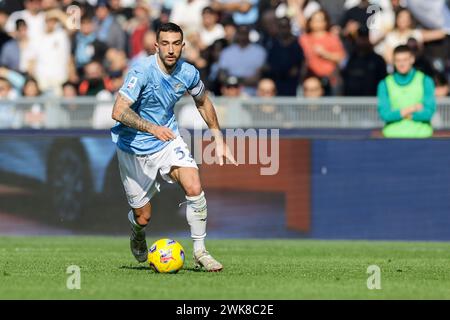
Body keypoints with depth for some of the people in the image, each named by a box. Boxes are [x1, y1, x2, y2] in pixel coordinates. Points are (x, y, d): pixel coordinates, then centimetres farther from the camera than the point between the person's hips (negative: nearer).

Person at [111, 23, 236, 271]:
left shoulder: (188, 73, -9)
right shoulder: (142, 72, -25)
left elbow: (203, 102, 14)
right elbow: (118, 112, -33)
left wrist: (219, 140, 12)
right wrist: (152, 128, -45)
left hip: (169, 141, 3)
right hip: (134, 147, -3)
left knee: (195, 189, -21)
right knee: (143, 217, 3)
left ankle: (200, 251, -5)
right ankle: (138, 235, 43)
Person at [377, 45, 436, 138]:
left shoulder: (425, 81, 6)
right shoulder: (385, 84, 8)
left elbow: (428, 113, -3)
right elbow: (384, 114, -1)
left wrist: (398, 114, -3)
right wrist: (411, 109, -6)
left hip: (420, 134, 0)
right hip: (393, 135, 0)